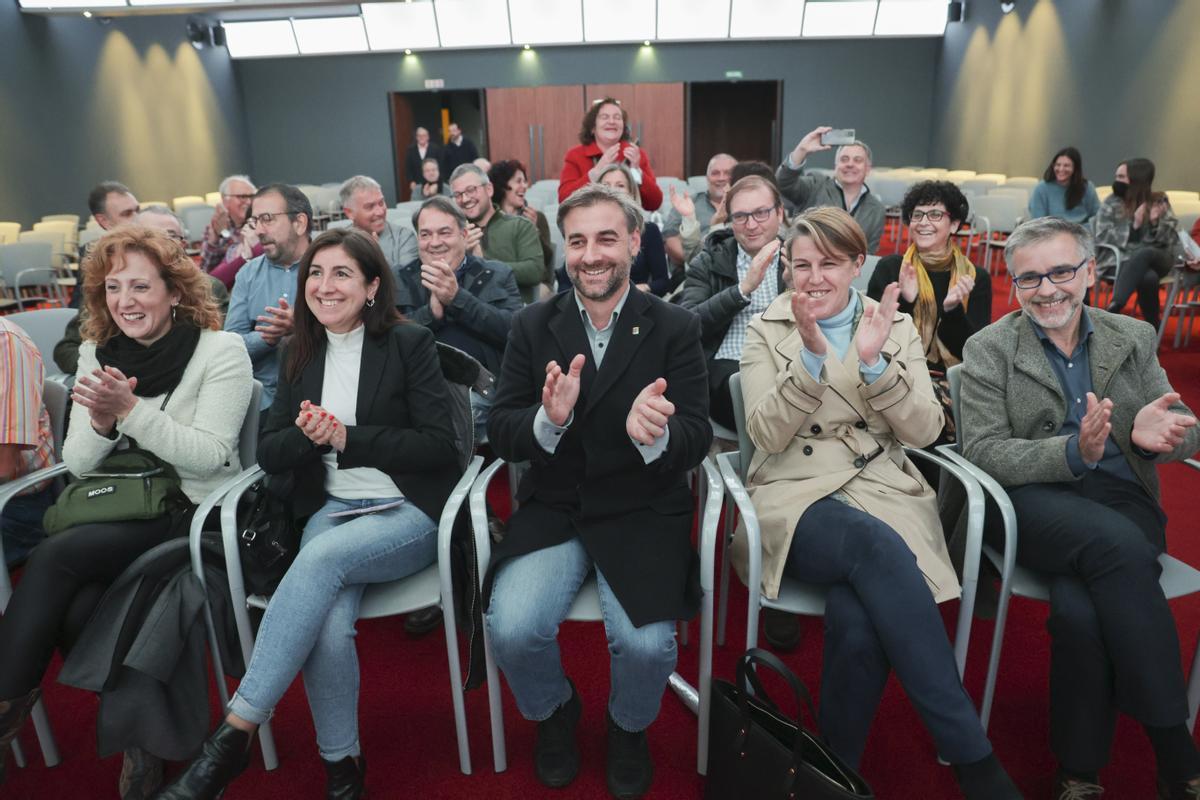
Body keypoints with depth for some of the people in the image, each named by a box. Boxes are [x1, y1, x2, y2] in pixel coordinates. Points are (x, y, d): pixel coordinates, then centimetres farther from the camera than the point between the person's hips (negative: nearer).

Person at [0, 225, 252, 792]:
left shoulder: (220, 351, -6)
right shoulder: (97, 352, 11)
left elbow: (209, 456, -14)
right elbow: (76, 464, 8)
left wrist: (131, 410, -24)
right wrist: (101, 422, -13)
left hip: (195, 516, -5)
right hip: (118, 516, 5)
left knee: (56, 557, -25)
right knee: (77, 612, -23)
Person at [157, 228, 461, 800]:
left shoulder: (410, 344, -1)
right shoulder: (302, 356, 14)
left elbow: (439, 447, -8)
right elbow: (268, 453, 12)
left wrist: (347, 438, -13)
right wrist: (307, 435, -11)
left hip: (408, 514, -3)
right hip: (331, 510, 3)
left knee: (320, 558, -33)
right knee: (329, 627, -25)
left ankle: (236, 732, -22)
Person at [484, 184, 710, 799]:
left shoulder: (676, 328, -1)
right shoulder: (533, 325, 3)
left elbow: (697, 441, -8)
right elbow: (501, 435, -2)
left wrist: (656, 435, -32)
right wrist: (548, 419, -25)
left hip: (642, 513, -1)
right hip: (552, 510, 2)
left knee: (647, 643, -22)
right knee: (510, 628, -20)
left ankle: (628, 727, 18)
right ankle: (554, 712, 18)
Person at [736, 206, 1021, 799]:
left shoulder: (897, 326, 12)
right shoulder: (765, 331, 7)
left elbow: (924, 431, 1)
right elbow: (768, 435, -6)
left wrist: (874, 361, -14)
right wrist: (813, 356, -18)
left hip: (883, 491, 2)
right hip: (795, 497, -1)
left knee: (856, 618, -31)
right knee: (877, 546, -35)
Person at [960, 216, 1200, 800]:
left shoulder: (1134, 338, 14)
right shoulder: (988, 349, 4)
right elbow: (983, 452, -5)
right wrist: (1074, 453, -21)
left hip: (1125, 503, 2)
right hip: (1036, 506, -2)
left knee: (1080, 608, -30)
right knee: (1117, 543, -34)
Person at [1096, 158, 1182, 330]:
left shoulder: (1160, 203, 10)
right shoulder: (1110, 203, 7)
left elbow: (1170, 241, 6)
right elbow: (1101, 237, -4)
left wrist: (1156, 223, -13)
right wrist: (1133, 225, -13)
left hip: (1156, 259, 1)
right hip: (1120, 260, -1)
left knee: (1144, 253, -38)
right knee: (1148, 278, -37)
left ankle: (1113, 309, -48)